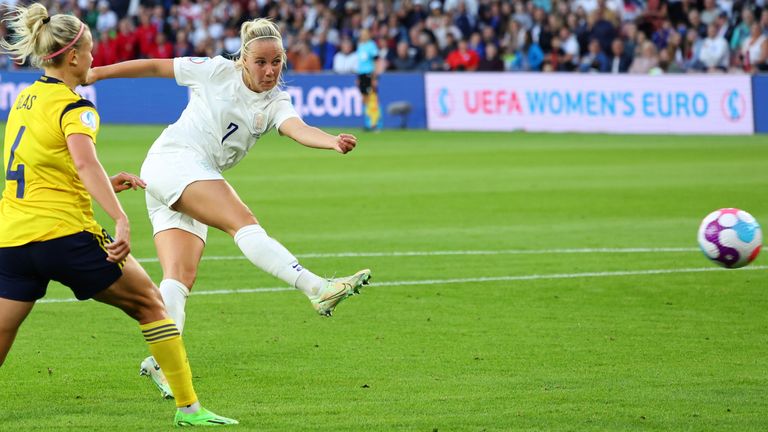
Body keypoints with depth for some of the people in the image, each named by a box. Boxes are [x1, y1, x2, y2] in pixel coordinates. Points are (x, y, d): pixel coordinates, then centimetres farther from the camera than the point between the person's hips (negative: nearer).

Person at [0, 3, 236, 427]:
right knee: (147, 302, 10)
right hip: (65, 233, -7)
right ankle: (188, 406, 10)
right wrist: (121, 220, -37)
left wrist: (105, 184, 26)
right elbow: (84, 163, -27)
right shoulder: (73, 107, -8)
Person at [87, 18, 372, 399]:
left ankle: (161, 361, -15)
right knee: (243, 221, -26)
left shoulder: (275, 103, 8)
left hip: (195, 185, 7)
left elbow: (298, 129, -14)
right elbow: (154, 66, 8)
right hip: (173, 160, -7)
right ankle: (316, 288, -43)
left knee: (181, 277, -8)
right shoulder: (216, 72, -1)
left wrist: (334, 142, -35)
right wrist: (97, 73, 10)